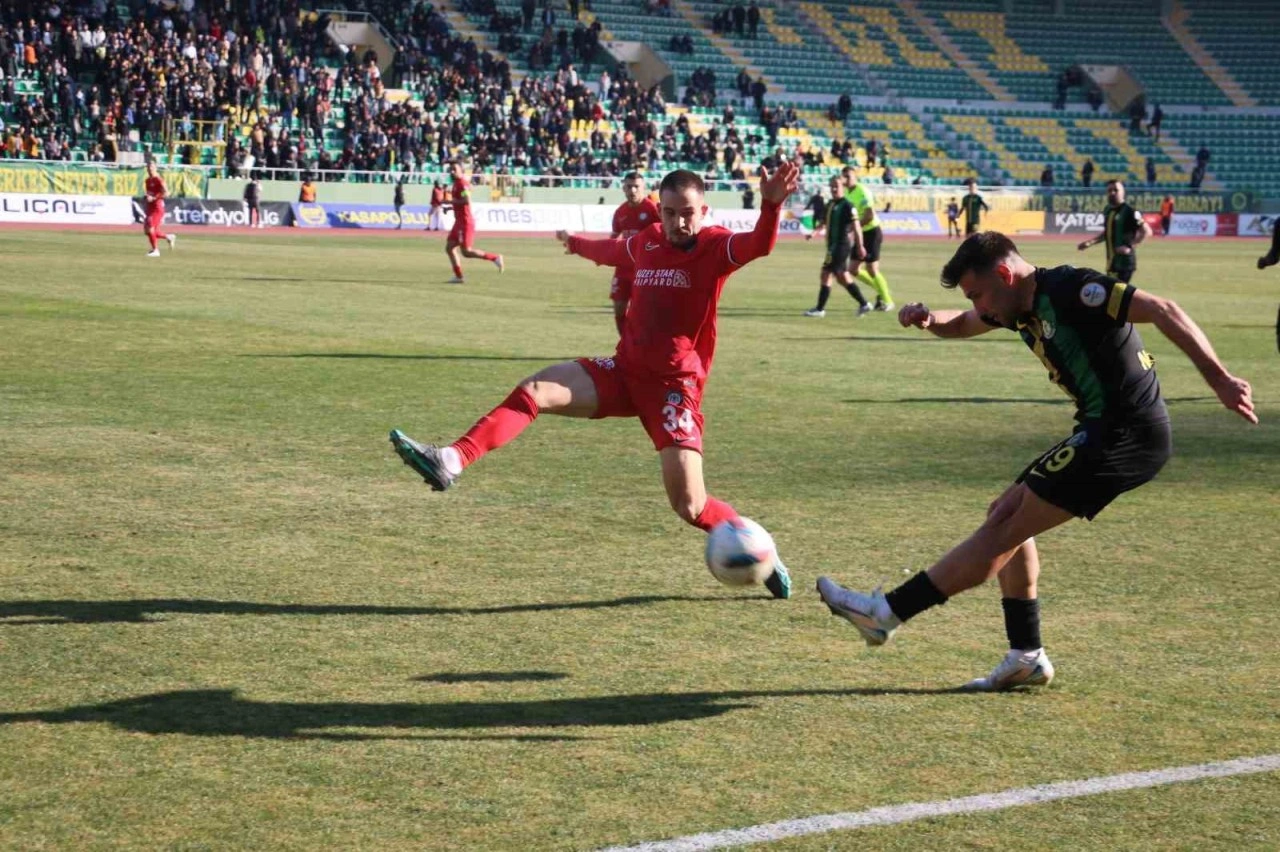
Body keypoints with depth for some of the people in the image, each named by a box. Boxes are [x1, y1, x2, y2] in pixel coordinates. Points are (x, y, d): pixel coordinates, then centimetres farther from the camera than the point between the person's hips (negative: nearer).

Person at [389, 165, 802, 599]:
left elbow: (758, 245, -31)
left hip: (675, 385, -5)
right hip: (625, 370, 6)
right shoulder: (647, 242, 8)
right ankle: (451, 461, -24)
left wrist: (770, 206, -51)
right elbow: (611, 251, 32)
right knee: (536, 389, -14)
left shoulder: (716, 246, -8)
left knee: (690, 506, -12)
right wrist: (576, 244, 53)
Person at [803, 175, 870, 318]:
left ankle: (820, 309, -4)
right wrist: (814, 232, 5)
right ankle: (863, 304, 17)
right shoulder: (830, 204, 13)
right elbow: (825, 222, 22)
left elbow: (856, 226, -14)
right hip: (833, 245, 9)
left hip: (841, 245, -9)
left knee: (825, 274, -8)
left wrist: (860, 246, -17)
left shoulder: (847, 205, -12)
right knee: (844, 278, 11)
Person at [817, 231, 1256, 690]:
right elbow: (961, 324, 31)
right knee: (1006, 515, 12)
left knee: (1006, 527, -8)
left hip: (1126, 436, -10)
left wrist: (1220, 380, -27)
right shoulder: (1022, 307, 13)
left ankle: (889, 611, -5)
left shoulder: (1070, 290, -16)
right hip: (1105, 432, 10)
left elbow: (1162, 311, -22)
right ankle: (1026, 656, 14)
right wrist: (929, 319, 6)